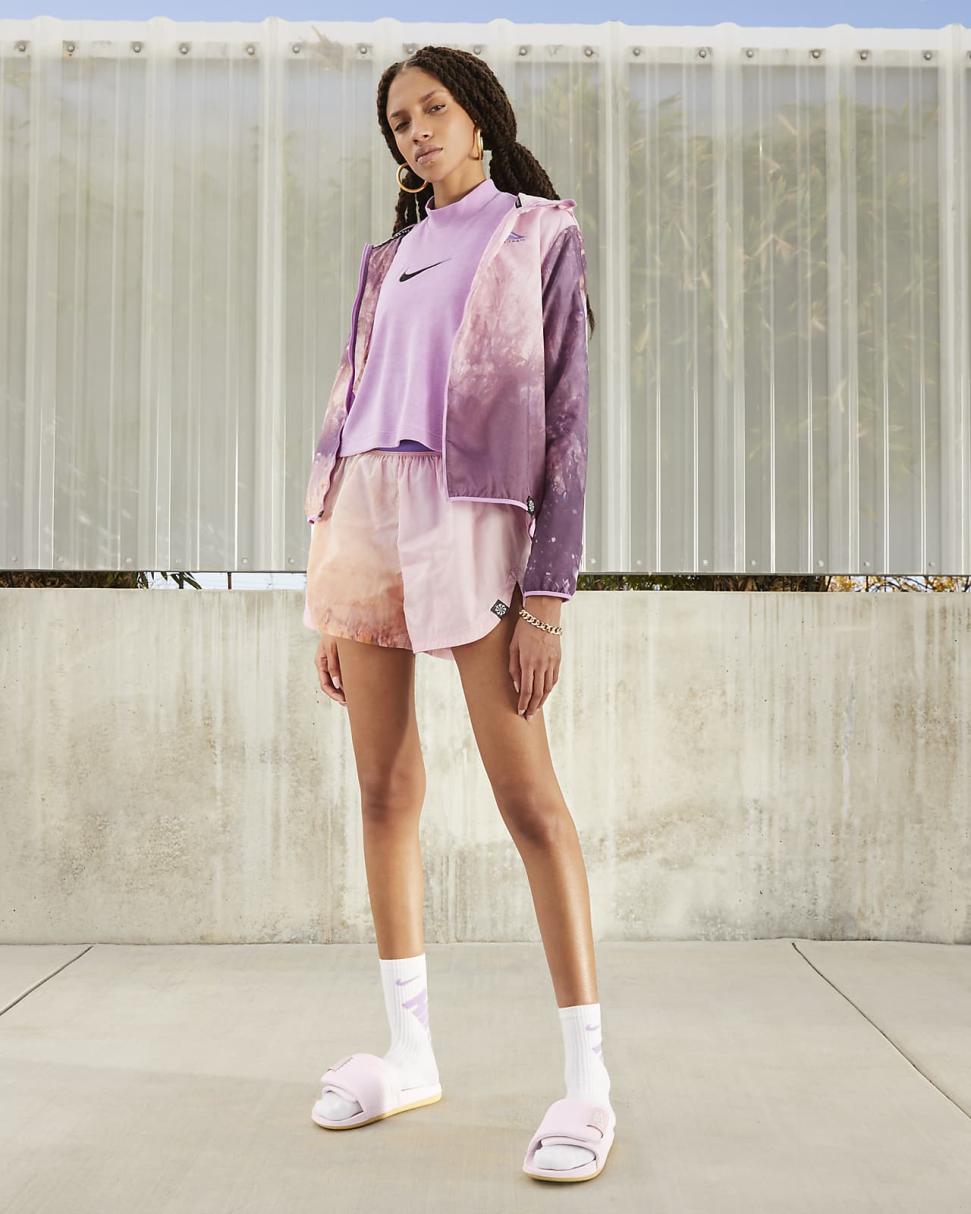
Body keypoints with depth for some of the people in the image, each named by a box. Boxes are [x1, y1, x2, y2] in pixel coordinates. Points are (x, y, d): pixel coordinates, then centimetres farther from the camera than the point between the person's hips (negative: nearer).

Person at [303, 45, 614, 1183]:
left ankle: (588, 1076, -3)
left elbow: (564, 417, 0)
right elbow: (349, 407, 18)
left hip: (470, 512, -5)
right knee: (384, 788, 4)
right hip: (364, 507, 6)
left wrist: (547, 594, -12)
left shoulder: (539, 237, 9)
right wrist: (330, 600, 11)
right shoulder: (387, 257, 23)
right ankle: (409, 1051, 15)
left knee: (526, 794, -10)